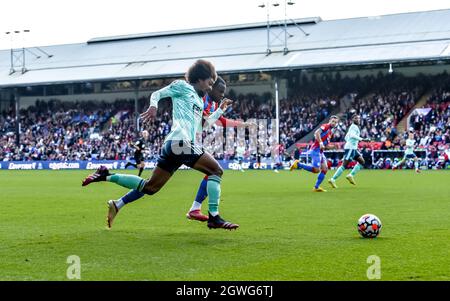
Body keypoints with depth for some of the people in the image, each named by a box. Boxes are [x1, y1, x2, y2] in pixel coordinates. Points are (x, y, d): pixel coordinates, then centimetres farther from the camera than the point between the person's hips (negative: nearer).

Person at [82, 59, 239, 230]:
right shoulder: (182, 86, 6)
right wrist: (153, 106, -17)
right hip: (181, 142, -9)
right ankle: (214, 218, -12)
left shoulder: (199, 100, 30)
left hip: (171, 145, 9)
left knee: (150, 186, 10)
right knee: (216, 170, -8)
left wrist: (220, 110, 34)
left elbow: (204, 123, 37)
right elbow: (157, 94, 2)